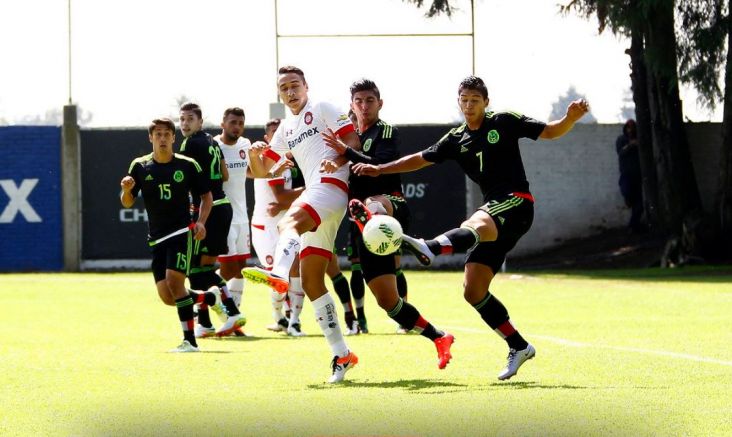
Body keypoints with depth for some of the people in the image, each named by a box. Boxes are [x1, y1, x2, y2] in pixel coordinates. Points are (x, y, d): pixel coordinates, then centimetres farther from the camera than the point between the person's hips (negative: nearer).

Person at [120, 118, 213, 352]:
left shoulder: (188, 165, -2)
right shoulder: (140, 166, 3)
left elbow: (206, 195, 9)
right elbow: (127, 203, 5)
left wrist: (201, 222, -6)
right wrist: (126, 190, -17)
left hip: (182, 231, -4)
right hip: (156, 237, 4)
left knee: (174, 281, -22)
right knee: (167, 297, -1)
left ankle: (190, 340, -17)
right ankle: (209, 298, 28)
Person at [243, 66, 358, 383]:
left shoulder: (321, 109, 7)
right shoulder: (286, 129, 27)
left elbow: (355, 141, -2)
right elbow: (261, 171, 26)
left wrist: (337, 159, -22)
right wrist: (254, 154, 4)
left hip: (332, 185, -8)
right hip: (313, 194, 8)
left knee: (289, 223, -37)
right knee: (311, 282, 2)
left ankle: (278, 273, -68)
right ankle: (341, 354, 5)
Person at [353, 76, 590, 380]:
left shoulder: (504, 123, 4)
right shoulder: (456, 140, 17)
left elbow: (550, 132, 6)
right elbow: (421, 159, 24)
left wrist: (571, 117, -14)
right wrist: (380, 169, 18)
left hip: (516, 203, -7)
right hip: (492, 212, 7)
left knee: (476, 225, -40)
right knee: (473, 291, -1)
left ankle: (430, 249, -71)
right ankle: (518, 347, 7)